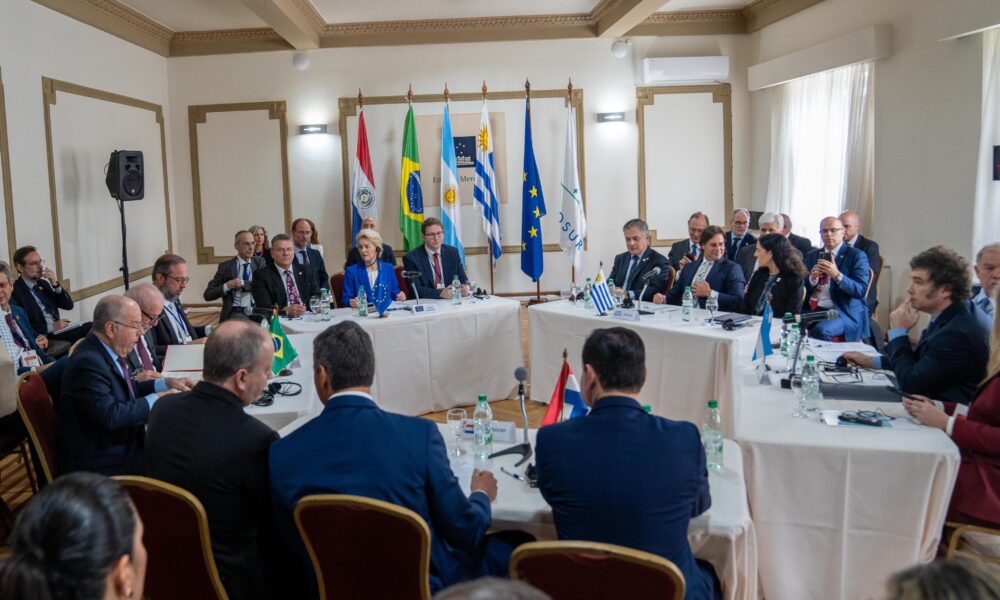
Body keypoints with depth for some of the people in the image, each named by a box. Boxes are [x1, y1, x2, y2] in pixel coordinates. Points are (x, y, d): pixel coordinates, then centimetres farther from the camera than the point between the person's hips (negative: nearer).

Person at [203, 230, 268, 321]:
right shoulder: (225, 266, 4)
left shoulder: (260, 262, 10)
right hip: (237, 313, -1)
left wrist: (243, 283, -13)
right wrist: (227, 286, -14)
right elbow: (208, 295, 2)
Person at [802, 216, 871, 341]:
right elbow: (803, 288, 13)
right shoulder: (812, 256, 15)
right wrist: (812, 278, -9)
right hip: (811, 309, 4)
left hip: (843, 312, -4)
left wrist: (837, 275, -23)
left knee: (821, 330, -34)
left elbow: (861, 290, -9)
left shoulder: (857, 256, 0)